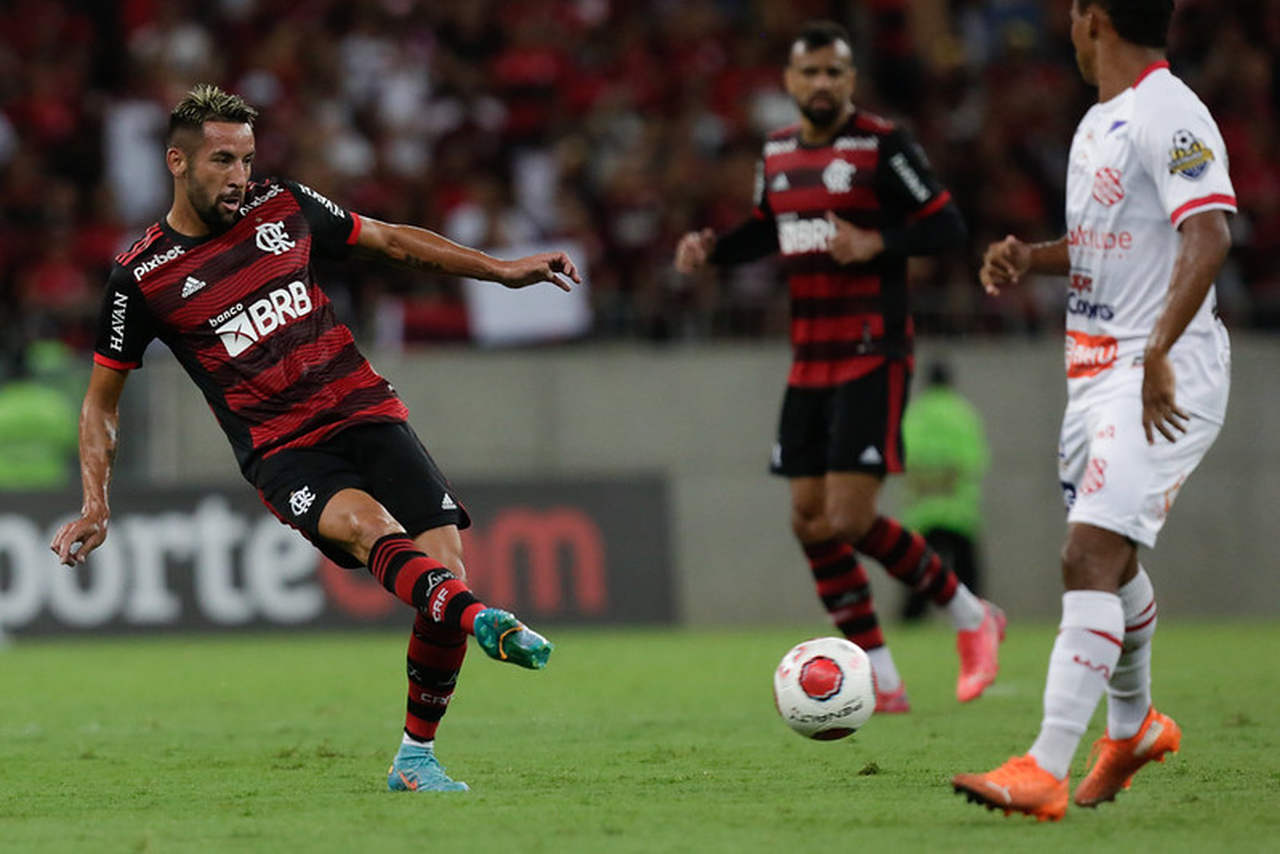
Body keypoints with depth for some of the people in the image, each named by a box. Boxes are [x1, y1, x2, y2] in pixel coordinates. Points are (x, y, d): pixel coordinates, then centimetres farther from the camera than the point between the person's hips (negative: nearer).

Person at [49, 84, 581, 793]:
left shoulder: (284, 207, 7)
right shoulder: (140, 278, -1)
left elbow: (391, 240, 21)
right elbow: (101, 398, 9)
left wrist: (504, 270, 19)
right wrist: (95, 504, -1)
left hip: (366, 415, 4)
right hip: (283, 453, -4)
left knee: (445, 564, -13)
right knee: (363, 520, -35)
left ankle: (416, 757, 3)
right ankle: (482, 620, -60)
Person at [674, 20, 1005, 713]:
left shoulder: (882, 146, -8)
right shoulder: (777, 153, 12)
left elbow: (947, 227, -10)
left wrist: (877, 243, -25)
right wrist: (711, 249, 10)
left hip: (871, 359, -7)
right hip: (809, 363, 7)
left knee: (850, 519, -14)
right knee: (810, 521, 3)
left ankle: (970, 616, 7)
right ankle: (881, 682, 10)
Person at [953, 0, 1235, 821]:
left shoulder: (1169, 116, -16)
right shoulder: (1099, 122, 15)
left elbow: (1209, 234, -27)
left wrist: (1159, 354, -35)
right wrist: (1030, 257, 9)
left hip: (1164, 378, -10)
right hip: (1097, 367, 10)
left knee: (1091, 559, -18)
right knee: (1105, 560, 21)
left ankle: (1045, 770, -25)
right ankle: (1133, 725, 43)